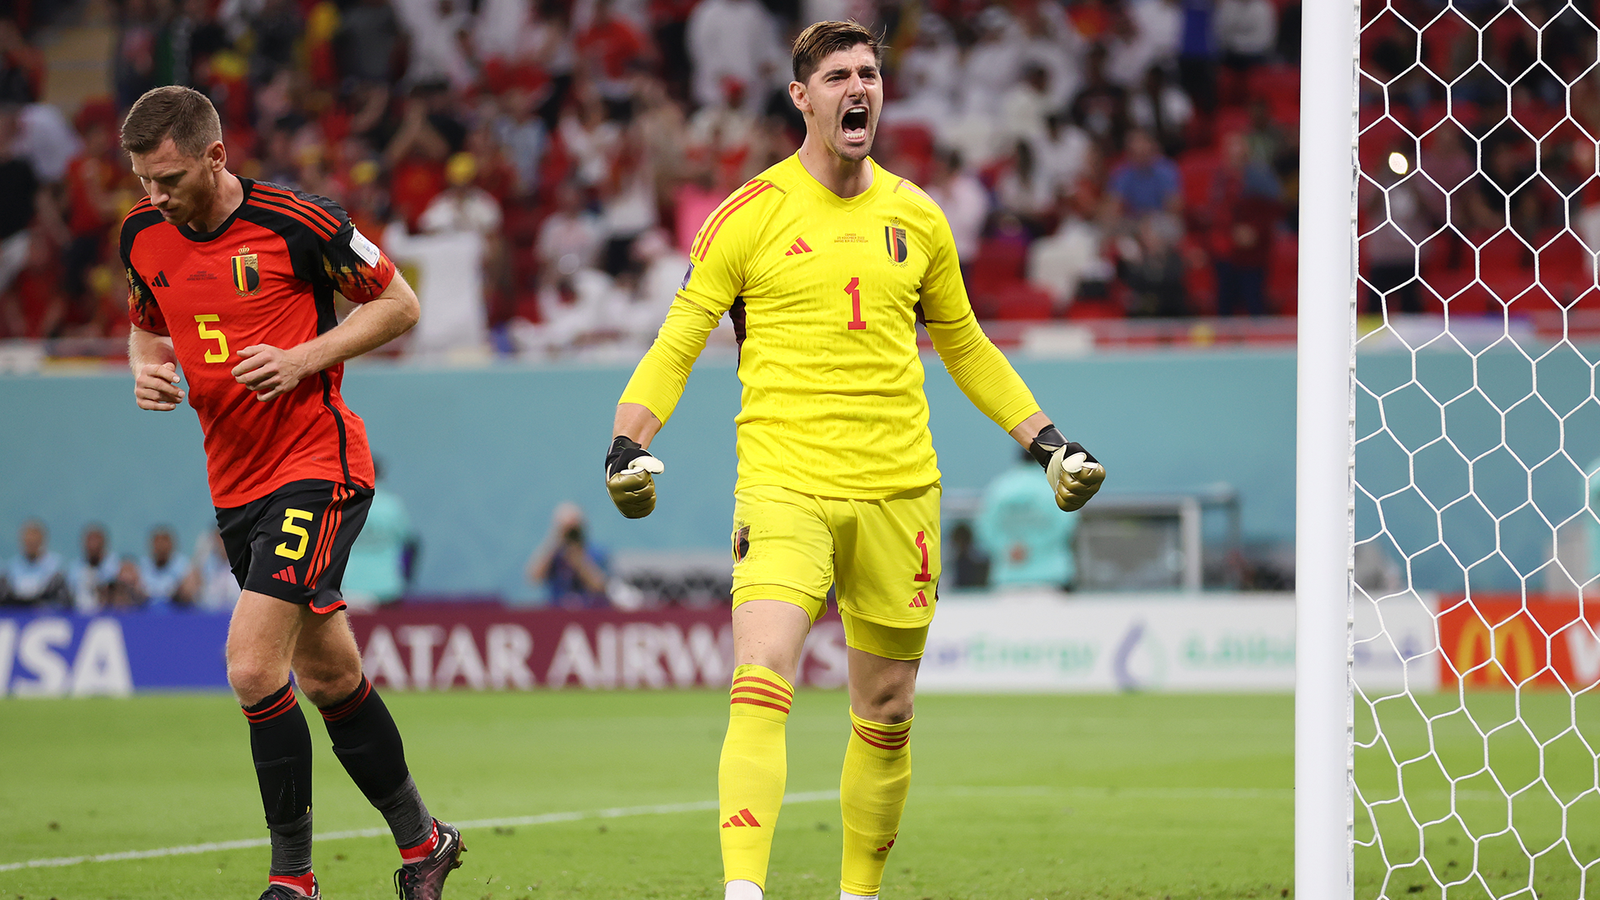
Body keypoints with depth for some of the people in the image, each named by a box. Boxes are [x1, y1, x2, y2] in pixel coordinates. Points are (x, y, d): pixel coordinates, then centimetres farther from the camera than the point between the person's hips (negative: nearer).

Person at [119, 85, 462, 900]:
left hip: (318, 464, -7)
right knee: (329, 677, 14)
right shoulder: (143, 235, 4)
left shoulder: (297, 222, -14)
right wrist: (147, 371, -1)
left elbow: (399, 304, -4)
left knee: (253, 666, -18)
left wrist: (303, 358, -17)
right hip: (235, 483, 7)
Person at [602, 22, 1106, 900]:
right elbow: (677, 343, 2)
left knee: (886, 712, 9)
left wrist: (1047, 440, 18)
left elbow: (967, 349, 23)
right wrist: (630, 441, -13)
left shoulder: (915, 218, 11)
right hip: (783, 486, -4)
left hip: (897, 489, 4)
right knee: (759, 686, -21)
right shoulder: (749, 215, 0)